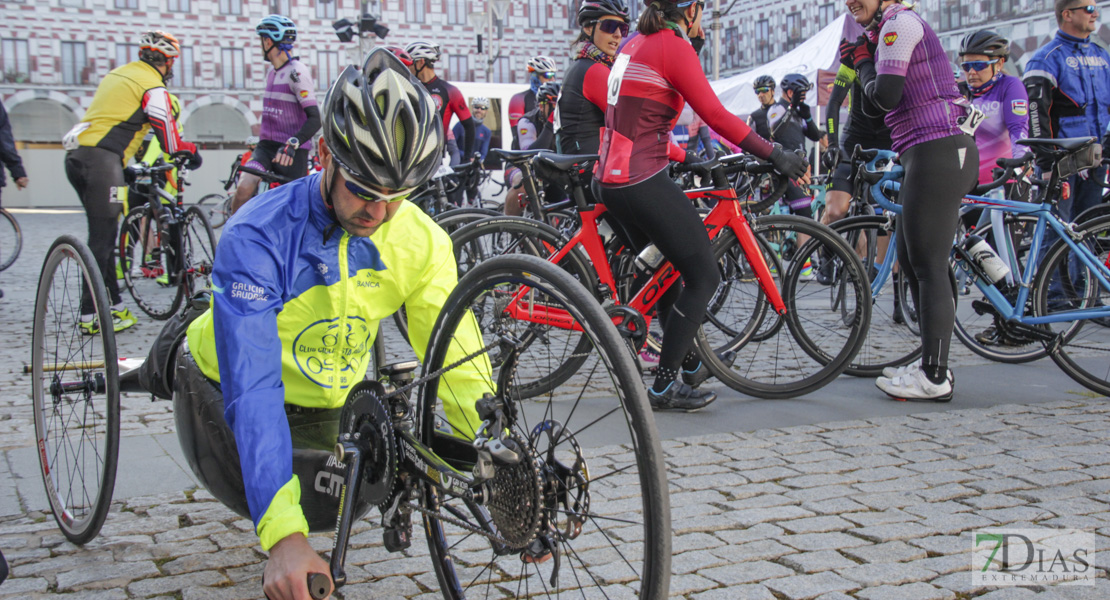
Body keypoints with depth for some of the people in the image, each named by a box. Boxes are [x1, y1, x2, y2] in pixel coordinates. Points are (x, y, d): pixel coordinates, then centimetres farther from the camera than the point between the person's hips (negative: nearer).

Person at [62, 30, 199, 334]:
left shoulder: (117, 74, 22)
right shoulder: (152, 86, -3)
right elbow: (165, 129, -6)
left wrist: (127, 160, 38)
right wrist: (189, 152, 12)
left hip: (76, 155, 9)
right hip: (102, 159, -9)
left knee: (103, 233, 14)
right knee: (102, 237, -7)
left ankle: (115, 305, 21)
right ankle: (90, 317, -6)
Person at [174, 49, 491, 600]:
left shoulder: (422, 241, -20)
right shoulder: (256, 238, -33)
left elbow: (459, 364, -20)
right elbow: (252, 391, -41)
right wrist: (284, 537, -51)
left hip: (329, 404, 5)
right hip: (228, 401, -5)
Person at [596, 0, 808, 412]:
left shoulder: (635, 46, 17)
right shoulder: (674, 47, -10)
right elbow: (716, 116, -15)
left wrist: (684, 156, 30)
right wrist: (774, 155, -11)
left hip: (612, 179, 10)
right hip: (644, 182, -10)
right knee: (703, 276, -3)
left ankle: (688, 364, 35)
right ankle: (664, 387, 0)